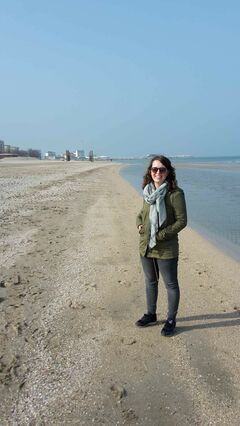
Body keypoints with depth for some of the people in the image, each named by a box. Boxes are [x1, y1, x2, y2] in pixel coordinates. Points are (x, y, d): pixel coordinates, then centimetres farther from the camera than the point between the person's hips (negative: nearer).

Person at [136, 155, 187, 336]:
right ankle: (151, 315, 39)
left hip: (166, 249, -6)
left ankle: (171, 321, 28)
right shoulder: (148, 191, 4)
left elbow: (182, 221, -15)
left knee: (171, 285, 10)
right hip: (146, 247, 6)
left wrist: (160, 235, -20)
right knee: (150, 282, 21)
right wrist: (139, 224, -2)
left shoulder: (175, 193, -15)